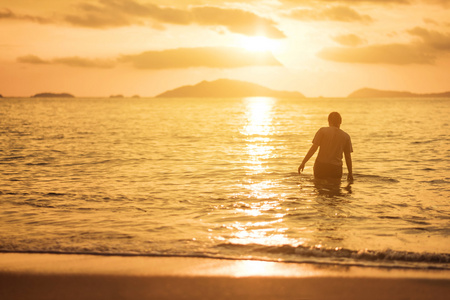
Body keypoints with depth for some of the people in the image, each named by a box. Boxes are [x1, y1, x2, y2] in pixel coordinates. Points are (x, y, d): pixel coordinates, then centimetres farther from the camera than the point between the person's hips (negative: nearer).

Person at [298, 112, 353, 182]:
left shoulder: (323, 131, 0)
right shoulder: (346, 136, 7)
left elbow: (314, 148, -7)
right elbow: (348, 157, 8)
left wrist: (303, 163, -3)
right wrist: (350, 173, 17)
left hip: (321, 166, -1)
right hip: (336, 168, 1)